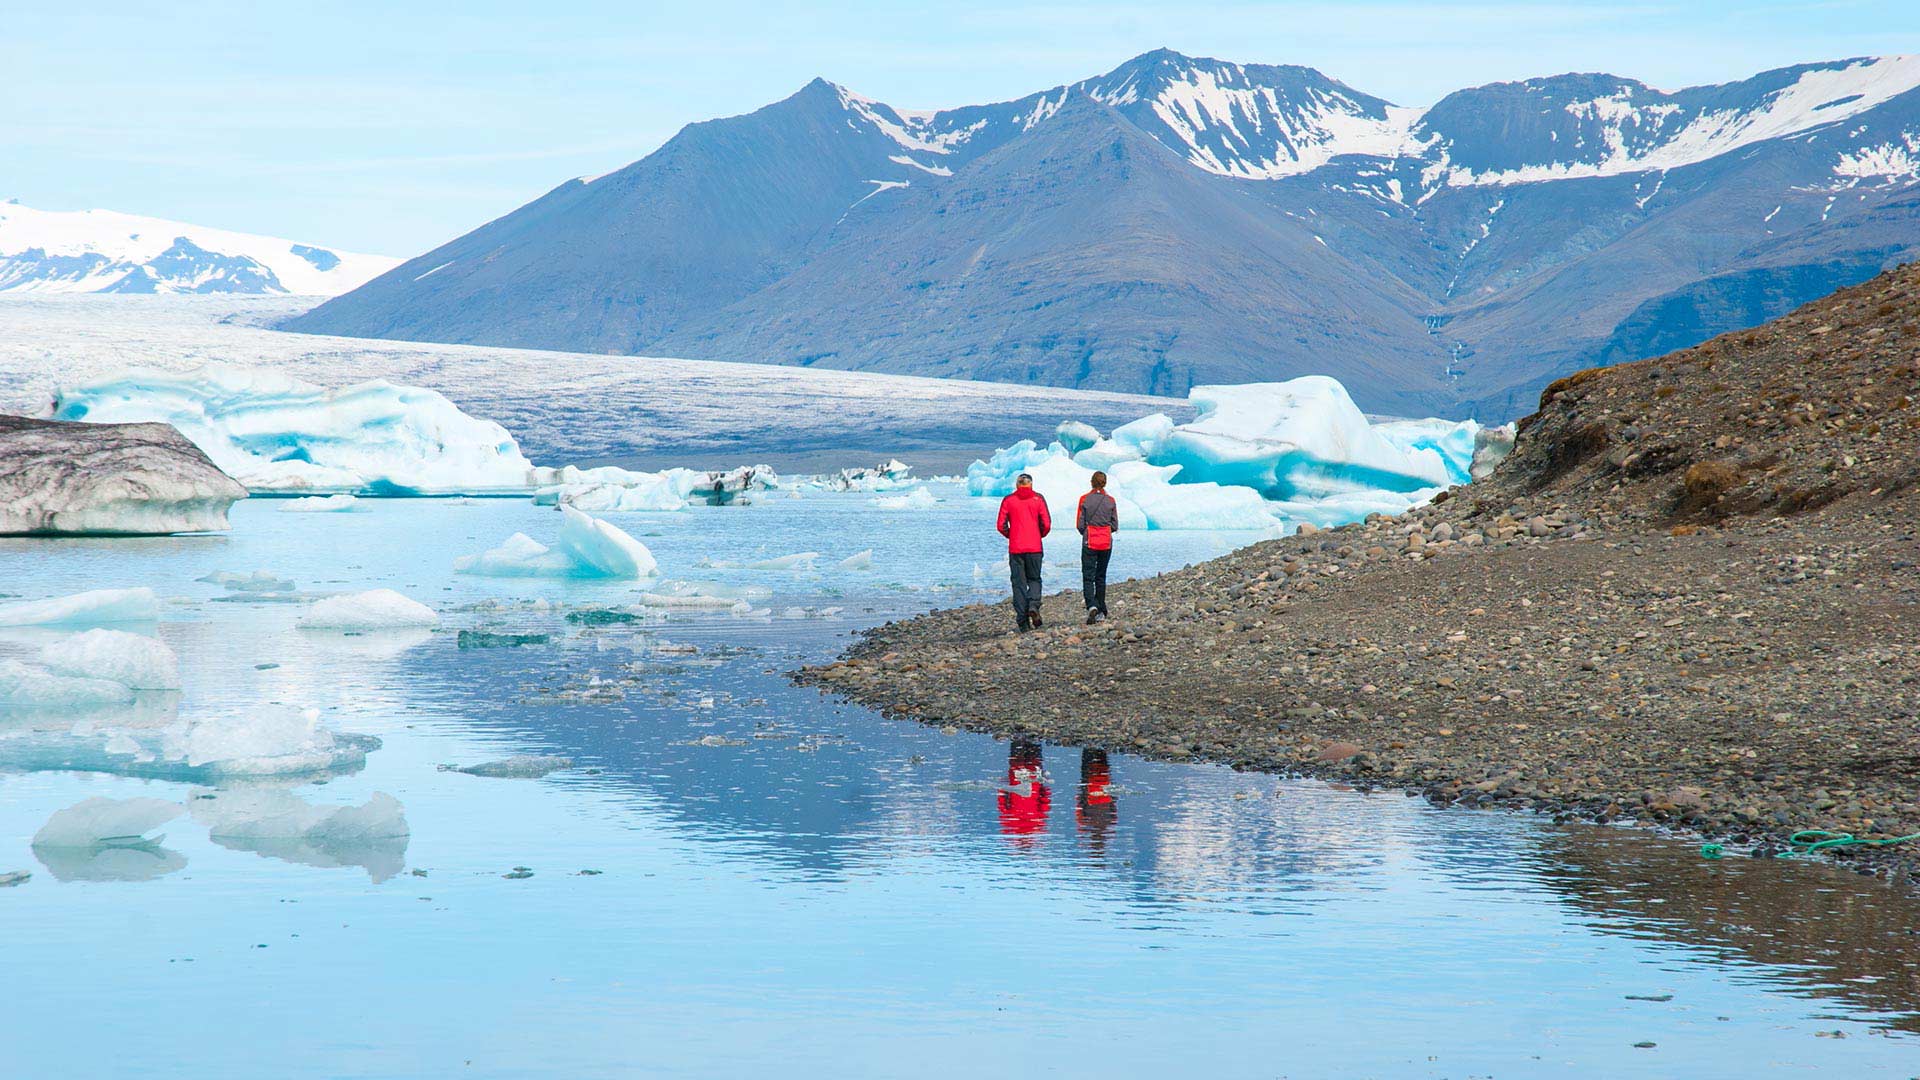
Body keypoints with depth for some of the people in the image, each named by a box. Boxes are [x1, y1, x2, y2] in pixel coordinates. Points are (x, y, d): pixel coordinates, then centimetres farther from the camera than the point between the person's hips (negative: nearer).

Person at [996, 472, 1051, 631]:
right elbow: (1047, 524, -3)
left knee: (1019, 583, 5)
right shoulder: (1038, 499, 0)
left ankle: (1022, 622, 1)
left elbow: (1001, 526, -1)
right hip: (1035, 547, 0)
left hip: (1015, 548, 0)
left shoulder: (1008, 500, 1)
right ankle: (1033, 605, -13)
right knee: (1034, 579, 15)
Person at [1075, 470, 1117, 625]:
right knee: (1101, 577, 15)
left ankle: (1092, 606, -25)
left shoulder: (1085, 499, -7)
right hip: (1106, 542, 3)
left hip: (1089, 543, -3)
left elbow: (1080, 525, -5)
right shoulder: (1110, 501, -1)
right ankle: (1101, 611, 17)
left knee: (1088, 577, -3)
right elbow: (1115, 525, 2)